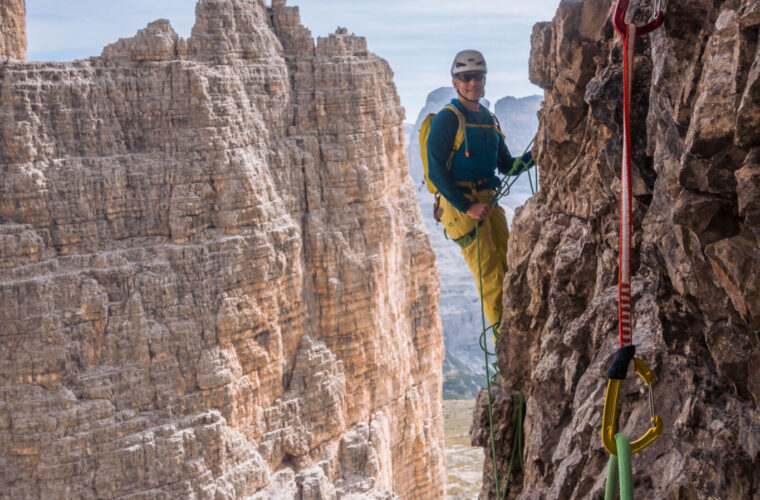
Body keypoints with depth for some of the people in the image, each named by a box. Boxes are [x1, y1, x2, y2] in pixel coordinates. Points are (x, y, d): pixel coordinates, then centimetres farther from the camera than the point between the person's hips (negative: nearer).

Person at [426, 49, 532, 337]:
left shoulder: (489, 120, 16)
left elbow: (507, 166, 21)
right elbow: (436, 170, -13)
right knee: (491, 275, -10)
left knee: (509, 269, 1)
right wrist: (467, 207, -18)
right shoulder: (447, 119, -7)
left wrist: (533, 156, 2)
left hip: (488, 202, 7)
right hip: (459, 205, -7)